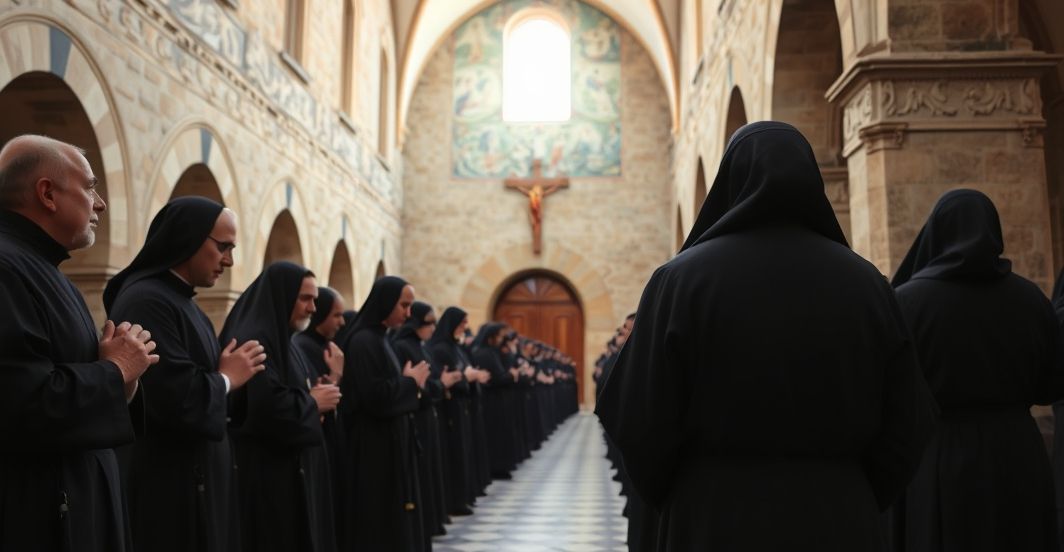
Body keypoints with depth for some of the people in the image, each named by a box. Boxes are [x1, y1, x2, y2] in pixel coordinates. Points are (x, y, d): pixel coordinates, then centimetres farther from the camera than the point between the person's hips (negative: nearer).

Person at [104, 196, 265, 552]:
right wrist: (227, 378, -10)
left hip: (196, 477, 10)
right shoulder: (146, 301, -18)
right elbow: (176, 399, -27)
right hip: (166, 486, -10)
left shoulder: (183, 303, 14)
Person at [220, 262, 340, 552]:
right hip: (266, 471, -10)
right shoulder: (253, 340, -16)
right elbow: (268, 408, -28)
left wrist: (318, 398, 2)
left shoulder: (281, 339, 15)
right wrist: (313, 403, -12)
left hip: (293, 468, 10)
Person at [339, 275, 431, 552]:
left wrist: (408, 383, 2)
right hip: (374, 446, -10)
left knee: (392, 518, 14)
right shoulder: (364, 341, -17)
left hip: (389, 442, 10)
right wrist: (411, 382, -10)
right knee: (380, 521, -2)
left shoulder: (378, 338, 13)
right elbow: (375, 397, -24)